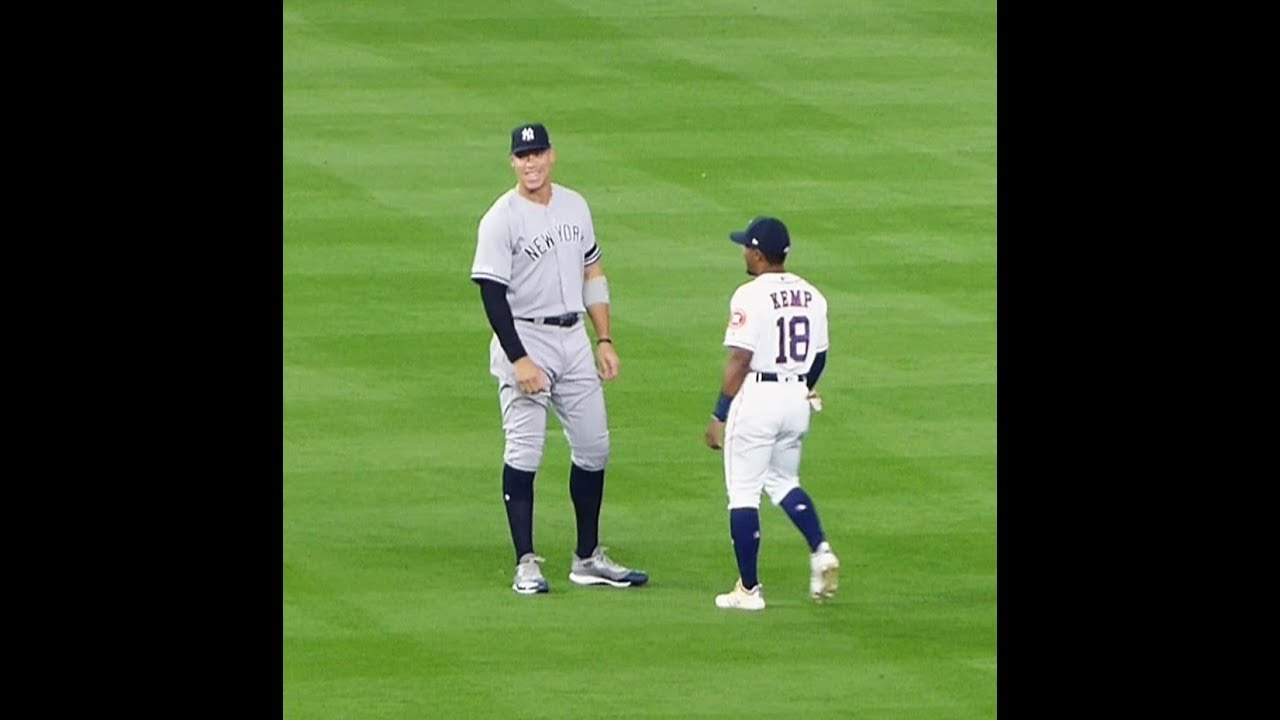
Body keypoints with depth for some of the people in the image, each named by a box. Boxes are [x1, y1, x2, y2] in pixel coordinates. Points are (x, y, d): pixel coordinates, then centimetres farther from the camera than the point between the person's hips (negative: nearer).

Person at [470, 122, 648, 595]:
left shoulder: (575, 207, 8)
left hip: (574, 340, 6)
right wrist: (520, 360, -20)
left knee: (593, 448, 8)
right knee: (524, 454, -7)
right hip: (525, 340, -6)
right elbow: (492, 295, -14)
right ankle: (526, 565, -3)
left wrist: (605, 340, 10)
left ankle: (588, 560, 19)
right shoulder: (502, 219, -10)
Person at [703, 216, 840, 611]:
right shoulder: (811, 296, 6)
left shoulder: (751, 296, -14)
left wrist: (719, 415, -13)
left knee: (744, 491, 2)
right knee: (783, 480, 23)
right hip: (797, 398, 7)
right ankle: (820, 550, 2)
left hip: (756, 397, -7)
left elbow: (740, 360, -17)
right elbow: (819, 356, 13)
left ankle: (748, 589, 2)